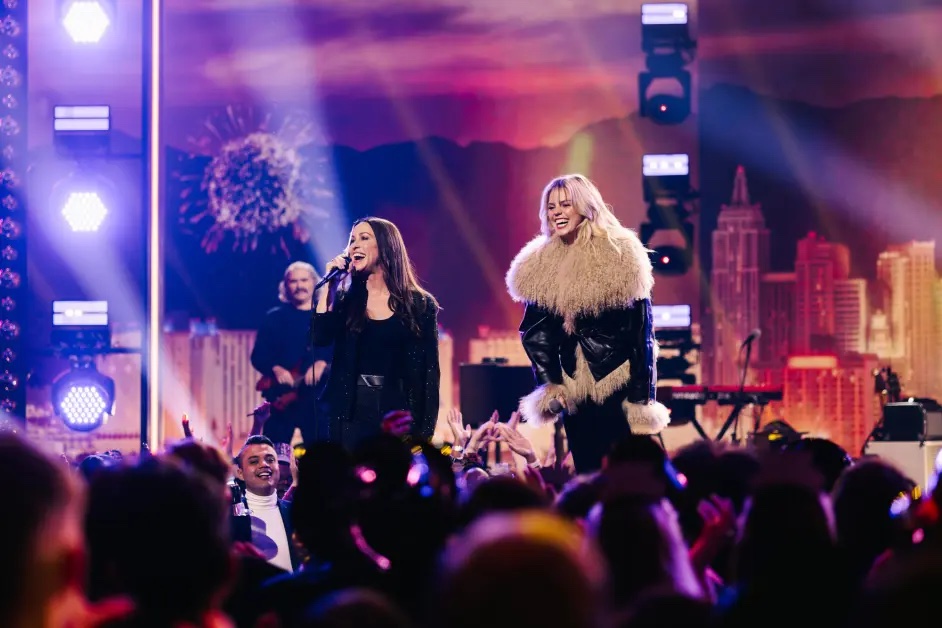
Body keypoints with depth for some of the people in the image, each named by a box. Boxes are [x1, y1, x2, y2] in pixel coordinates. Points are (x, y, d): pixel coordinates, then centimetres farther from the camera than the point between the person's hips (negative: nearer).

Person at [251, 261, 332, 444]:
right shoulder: (275, 318, 9)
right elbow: (258, 356, 4)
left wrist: (322, 363, -20)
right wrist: (276, 369, -14)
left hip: (319, 398, 0)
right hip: (282, 396, 0)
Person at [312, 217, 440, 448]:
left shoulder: (420, 304, 2)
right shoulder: (345, 300, 9)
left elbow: (429, 371, 0)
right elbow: (319, 337, -8)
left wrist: (426, 431, -6)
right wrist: (329, 283, -4)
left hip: (399, 413, -2)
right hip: (351, 413, 2)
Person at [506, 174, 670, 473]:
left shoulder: (621, 257, -8)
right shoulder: (540, 265, 7)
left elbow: (641, 330, -9)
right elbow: (534, 331, 11)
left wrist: (642, 397, -13)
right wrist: (549, 383, -2)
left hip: (617, 387, -5)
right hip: (573, 389, 5)